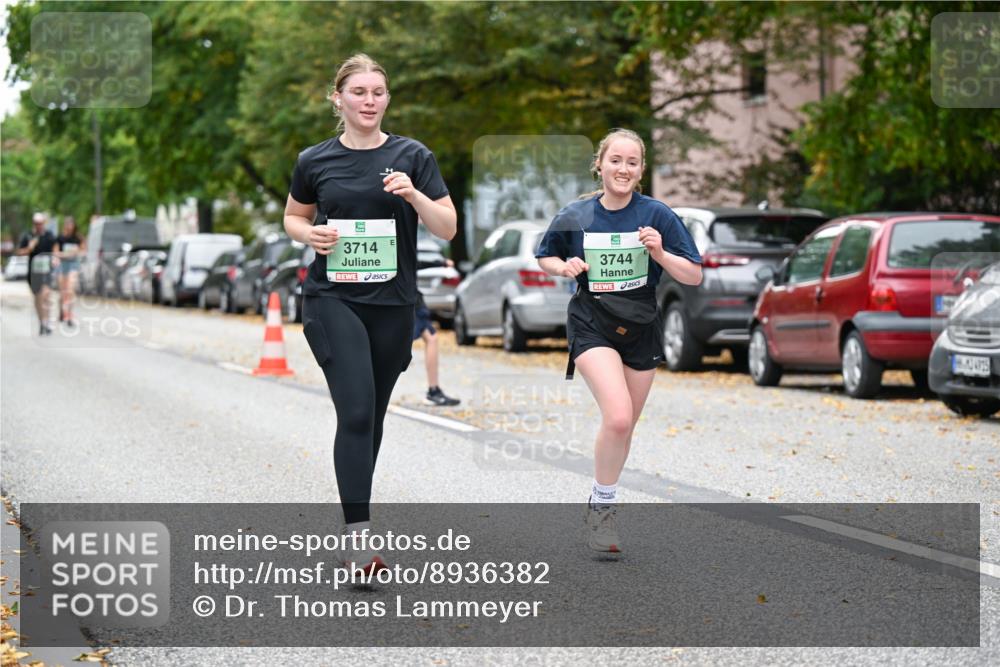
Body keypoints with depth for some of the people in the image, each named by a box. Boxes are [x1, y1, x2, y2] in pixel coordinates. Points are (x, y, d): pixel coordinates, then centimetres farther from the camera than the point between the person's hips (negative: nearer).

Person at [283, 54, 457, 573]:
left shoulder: (412, 156, 1)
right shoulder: (315, 161, 2)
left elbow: (447, 228, -1)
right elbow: (293, 218, 17)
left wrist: (413, 195, -19)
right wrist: (310, 234, -5)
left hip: (393, 303, 2)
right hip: (333, 300, -2)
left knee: (372, 416, 12)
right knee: (355, 412, -15)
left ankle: (356, 512, 31)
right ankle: (357, 539, -18)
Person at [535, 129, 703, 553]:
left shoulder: (657, 215, -6)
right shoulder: (575, 217, -4)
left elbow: (694, 276, -5)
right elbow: (544, 260, 12)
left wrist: (660, 254, -23)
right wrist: (565, 267, -9)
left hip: (640, 328, 3)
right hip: (592, 324, -2)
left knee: (624, 427, 13)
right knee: (618, 417, -22)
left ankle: (602, 502, 36)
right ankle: (601, 506, -4)